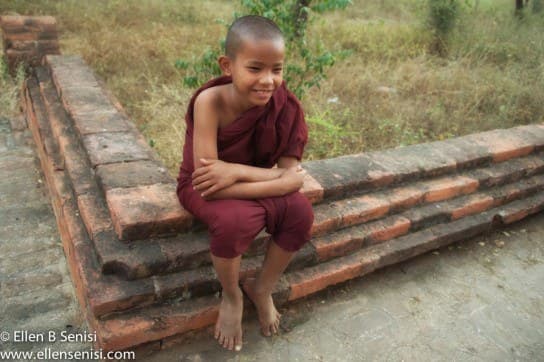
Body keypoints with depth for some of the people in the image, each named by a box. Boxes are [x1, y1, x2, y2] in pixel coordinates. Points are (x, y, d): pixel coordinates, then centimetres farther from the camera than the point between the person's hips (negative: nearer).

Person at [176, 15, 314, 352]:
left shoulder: (284, 106, -19)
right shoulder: (210, 101, -29)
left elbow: (292, 178, -23)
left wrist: (236, 171, -34)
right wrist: (279, 174, -30)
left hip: (250, 181, 4)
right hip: (203, 187, -3)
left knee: (300, 211, -20)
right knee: (235, 220, -33)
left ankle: (262, 288, 7)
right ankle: (231, 295, 1)